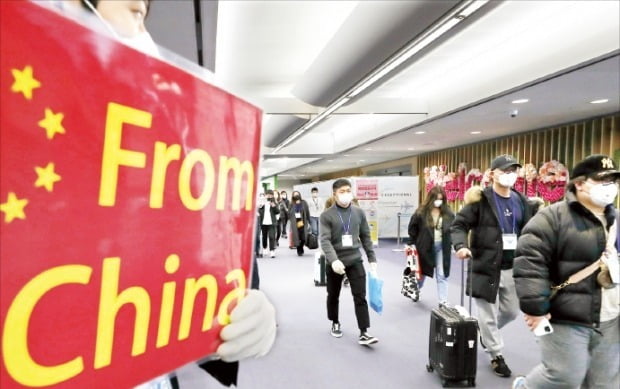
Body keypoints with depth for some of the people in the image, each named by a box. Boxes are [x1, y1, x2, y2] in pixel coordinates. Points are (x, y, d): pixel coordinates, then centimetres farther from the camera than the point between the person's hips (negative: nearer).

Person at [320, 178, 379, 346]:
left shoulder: (359, 213, 4)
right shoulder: (327, 215, -8)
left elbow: (366, 237, 9)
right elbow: (325, 240, -17)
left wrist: (372, 258, 7)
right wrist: (333, 260, -31)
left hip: (355, 260, 2)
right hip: (335, 262, -1)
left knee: (360, 297, -3)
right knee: (333, 296, 15)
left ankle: (363, 333, 2)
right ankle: (335, 323, 37)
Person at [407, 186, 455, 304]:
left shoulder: (448, 213, -4)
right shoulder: (421, 212, -11)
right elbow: (413, 228, -2)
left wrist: (452, 243, -3)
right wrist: (412, 244, -2)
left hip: (442, 247, 1)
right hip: (425, 246, -1)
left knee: (442, 275, 2)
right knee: (421, 272, 18)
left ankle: (443, 302, 9)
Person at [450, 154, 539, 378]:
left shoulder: (521, 201, 7)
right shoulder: (481, 199, -10)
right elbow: (459, 224, -10)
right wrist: (461, 246, -28)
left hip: (513, 268, 6)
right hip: (486, 267, -5)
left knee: (511, 312, 18)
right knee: (488, 314, 5)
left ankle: (487, 332, 46)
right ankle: (496, 355, 25)